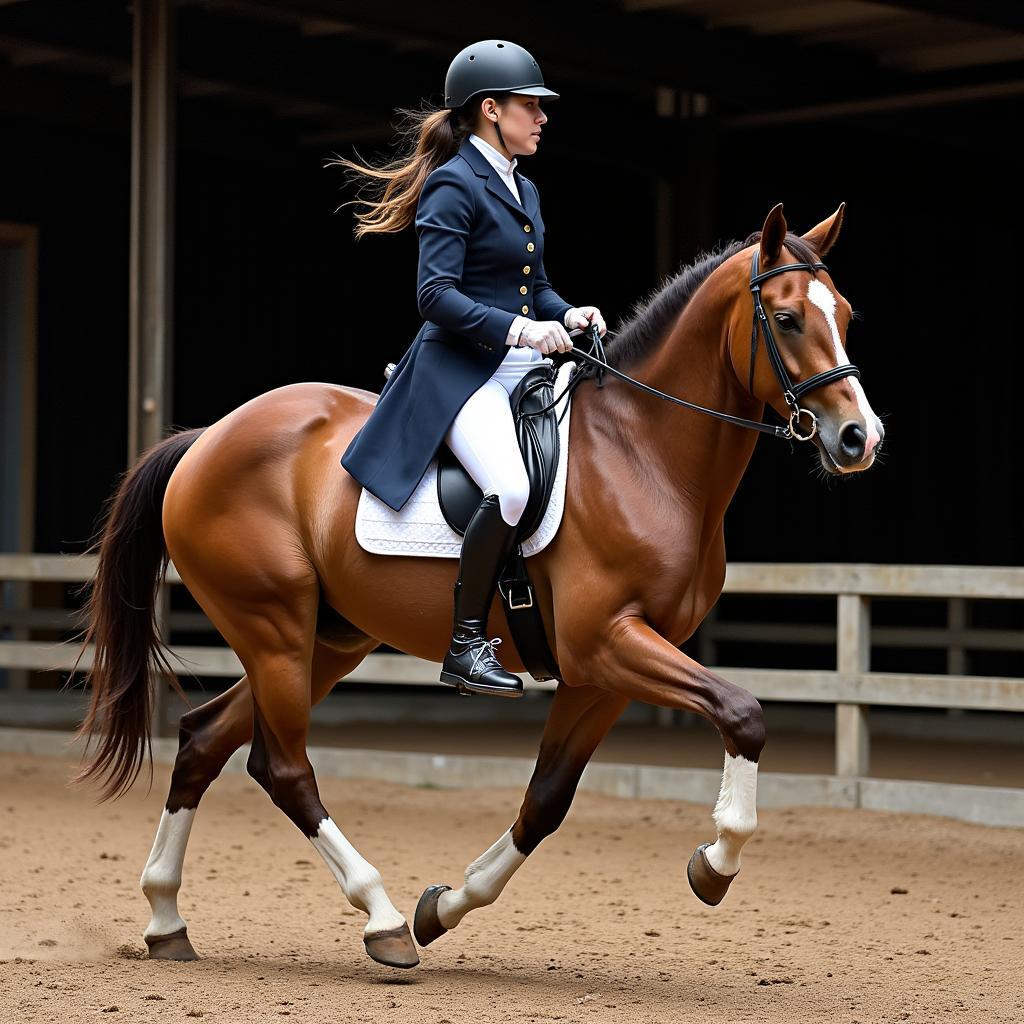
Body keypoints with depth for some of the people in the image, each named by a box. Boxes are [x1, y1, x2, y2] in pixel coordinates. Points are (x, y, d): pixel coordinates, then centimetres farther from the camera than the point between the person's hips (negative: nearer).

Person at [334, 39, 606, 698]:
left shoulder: (523, 190, 19)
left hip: (523, 370, 10)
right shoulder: (454, 185, -9)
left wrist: (568, 316, 4)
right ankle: (467, 648, -18)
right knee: (511, 488, -30)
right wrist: (519, 328, -26)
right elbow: (436, 294, -17)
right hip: (460, 371, -9)